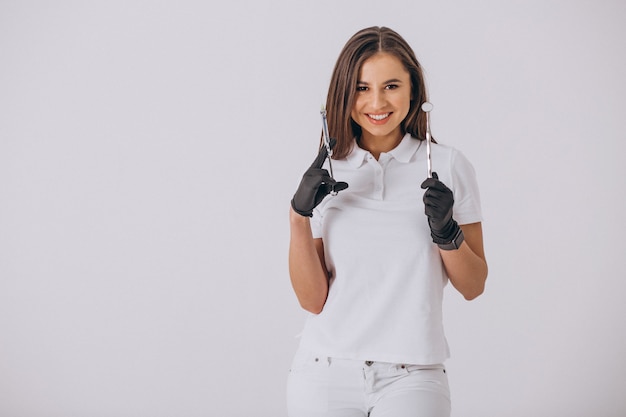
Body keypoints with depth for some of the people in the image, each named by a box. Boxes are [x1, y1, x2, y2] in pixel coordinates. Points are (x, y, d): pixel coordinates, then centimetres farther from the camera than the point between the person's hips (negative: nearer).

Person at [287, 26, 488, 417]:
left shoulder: (448, 165, 1)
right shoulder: (324, 173, 4)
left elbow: (473, 286, 4)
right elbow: (313, 299, -2)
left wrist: (447, 232, -12)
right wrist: (299, 217, -13)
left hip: (411, 378, -1)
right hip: (326, 373, 1)